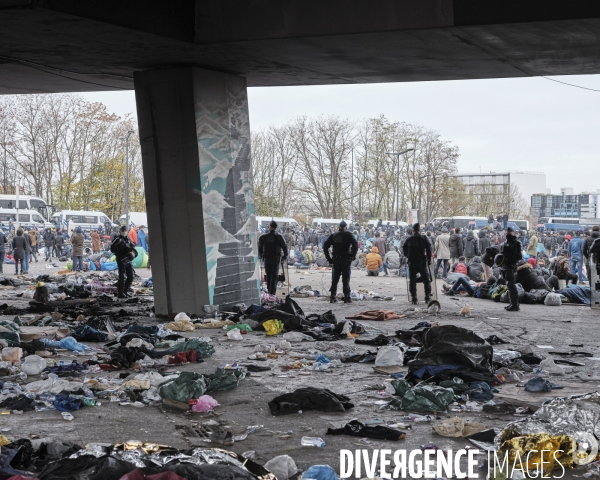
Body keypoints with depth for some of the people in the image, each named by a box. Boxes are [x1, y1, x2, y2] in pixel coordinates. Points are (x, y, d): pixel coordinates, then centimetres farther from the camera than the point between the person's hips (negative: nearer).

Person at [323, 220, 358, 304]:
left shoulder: (333, 235, 10)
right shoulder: (348, 235, 0)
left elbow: (325, 246, 4)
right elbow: (355, 244, -15)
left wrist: (329, 258, 6)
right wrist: (353, 256, -8)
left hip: (335, 260, 3)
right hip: (346, 260, -3)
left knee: (334, 279, 10)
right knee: (346, 279, 0)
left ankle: (332, 297, 9)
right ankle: (346, 297, -3)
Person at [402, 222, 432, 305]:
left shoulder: (408, 239, 2)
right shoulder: (424, 239, -3)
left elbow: (404, 251, 5)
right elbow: (429, 251, -6)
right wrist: (429, 260, 3)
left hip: (412, 263, 1)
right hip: (422, 263, -1)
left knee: (412, 281, 6)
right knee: (426, 280, 9)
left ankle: (414, 299, 3)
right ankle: (428, 298, 5)